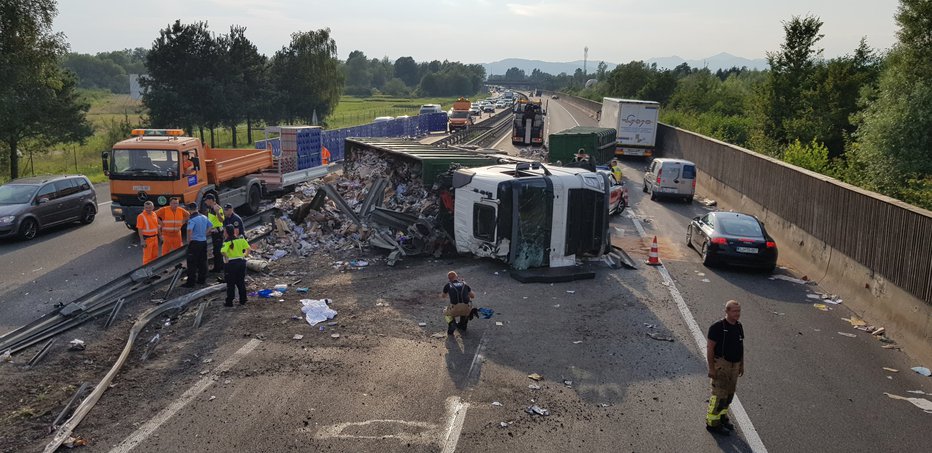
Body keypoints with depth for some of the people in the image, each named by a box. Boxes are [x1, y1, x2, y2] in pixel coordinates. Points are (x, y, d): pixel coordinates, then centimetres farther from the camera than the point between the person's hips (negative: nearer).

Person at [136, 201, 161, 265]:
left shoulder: (154, 214, 7)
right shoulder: (141, 216, -13)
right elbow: (139, 229, -15)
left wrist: (160, 235, 17)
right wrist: (142, 241, -19)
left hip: (155, 238, 7)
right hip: (147, 239, -7)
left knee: (155, 255, 15)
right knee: (147, 256, -2)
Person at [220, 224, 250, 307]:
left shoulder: (227, 241, -14)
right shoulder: (241, 239, 1)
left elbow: (223, 251, -30)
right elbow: (248, 248, 2)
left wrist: (226, 257, -14)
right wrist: (245, 255, 15)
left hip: (231, 263, -5)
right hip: (241, 262, 5)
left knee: (230, 284, 4)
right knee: (241, 282, 15)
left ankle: (229, 302, 8)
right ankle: (243, 300, 19)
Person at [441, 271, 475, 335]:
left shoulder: (448, 285, 15)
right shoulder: (464, 284, 19)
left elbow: (443, 296, 35)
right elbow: (473, 296, 29)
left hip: (455, 310, -2)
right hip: (466, 309, 2)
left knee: (446, 313, 32)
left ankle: (452, 324, 2)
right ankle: (462, 324, 35)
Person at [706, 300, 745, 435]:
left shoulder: (739, 327, 7)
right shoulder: (717, 327, -17)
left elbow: (741, 346, 17)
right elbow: (710, 348, -16)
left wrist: (741, 365, 17)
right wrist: (711, 368, -17)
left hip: (734, 365, 8)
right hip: (721, 364, -7)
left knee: (729, 393, 16)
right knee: (719, 395, -6)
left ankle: (722, 416, 32)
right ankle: (712, 422, 3)